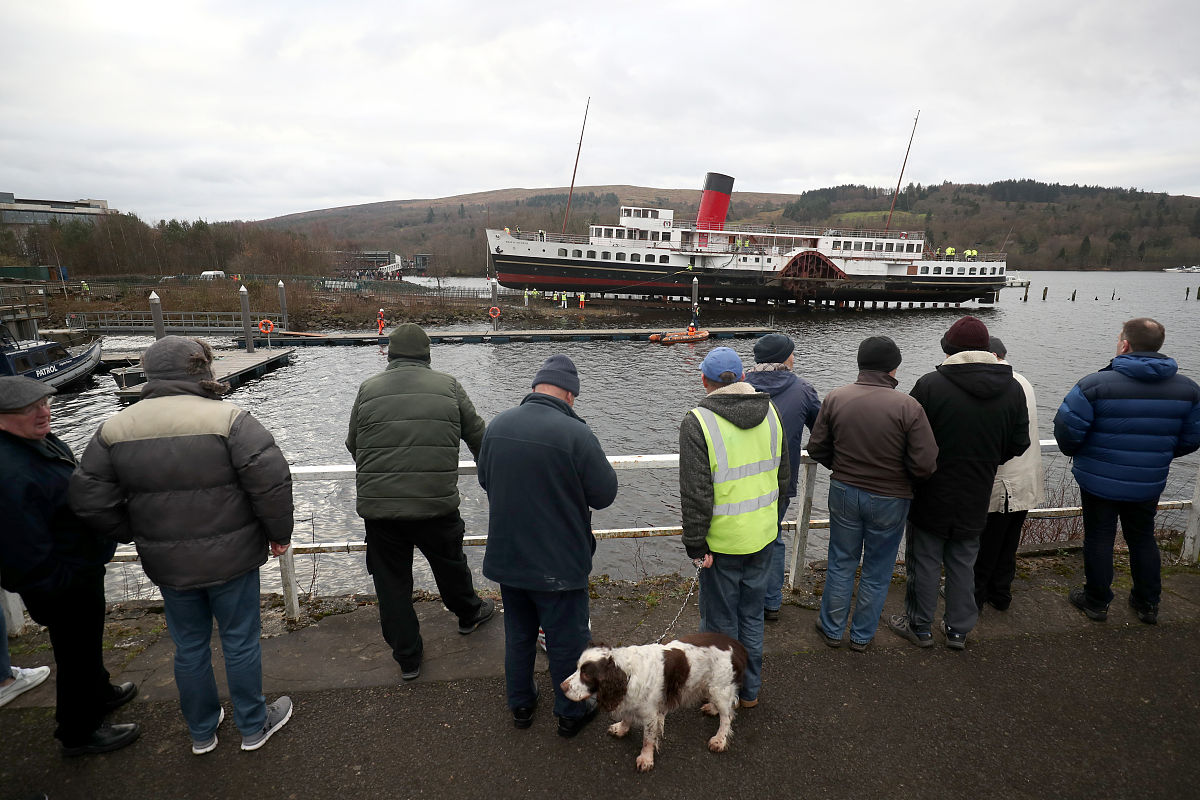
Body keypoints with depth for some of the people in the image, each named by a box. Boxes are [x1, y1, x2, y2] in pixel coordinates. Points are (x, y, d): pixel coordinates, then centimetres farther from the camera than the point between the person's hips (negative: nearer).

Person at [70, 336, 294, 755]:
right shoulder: (227, 418, -18)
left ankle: (201, 732, 40)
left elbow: (90, 499, 1)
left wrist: (139, 536, 15)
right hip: (231, 559, -4)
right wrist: (279, 533, -7)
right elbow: (271, 482, -23)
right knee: (241, 643, 14)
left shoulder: (114, 427, -2)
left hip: (167, 564, 4)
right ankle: (254, 727, 31)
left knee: (190, 647, 22)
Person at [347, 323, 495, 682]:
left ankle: (407, 657, 28)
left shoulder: (368, 388, 2)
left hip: (378, 507, 0)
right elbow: (477, 435, 8)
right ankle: (469, 614, 49)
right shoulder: (448, 386, 0)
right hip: (437, 505, 0)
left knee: (391, 582, 16)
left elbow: (353, 445, 12)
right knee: (450, 563, 24)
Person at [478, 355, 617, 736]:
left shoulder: (497, 425, -5)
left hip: (507, 556, 5)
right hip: (558, 562, -5)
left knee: (518, 634, 23)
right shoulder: (576, 435, -23)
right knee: (566, 640, 15)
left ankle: (520, 704, 40)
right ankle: (571, 712, 33)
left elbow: (485, 479, 9)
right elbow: (605, 494, -14)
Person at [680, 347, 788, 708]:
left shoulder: (697, 422, -18)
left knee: (720, 620, 12)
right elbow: (783, 476, 10)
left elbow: (696, 493, -19)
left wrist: (695, 544, -10)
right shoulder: (771, 413, 1)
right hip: (763, 536, 6)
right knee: (752, 615, 21)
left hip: (723, 542, -6)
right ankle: (750, 690, 36)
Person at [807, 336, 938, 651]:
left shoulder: (836, 398, -10)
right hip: (890, 499, -2)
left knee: (841, 563, 19)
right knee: (877, 572, 17)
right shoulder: (908, 406, -18)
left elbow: (817, 448, -3)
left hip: (844, 493, 2)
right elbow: (925, 464, -18)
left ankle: (832, 629, 32)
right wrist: (897, 475, 3)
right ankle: (862, 636, 32)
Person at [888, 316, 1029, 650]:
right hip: (976, 498, 4)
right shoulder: (1013, 388, -2)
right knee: (963, 563, 18)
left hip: (931, 495, -4)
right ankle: (958, 630, 29)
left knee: (924, 561, 11)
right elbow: (1019, 444, 5)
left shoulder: (930, 384, -19)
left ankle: (919, 627, 25)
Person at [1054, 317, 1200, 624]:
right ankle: (1148, 604, 34)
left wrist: (1076, 452, 3)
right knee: (1143, 540, 21)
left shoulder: (1095, 384, -19)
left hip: (1099, 481, -4)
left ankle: (1097, 602, 23)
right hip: (1149, 484, 4)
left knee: (1098, 539, 10)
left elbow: (1067, 429, -19)